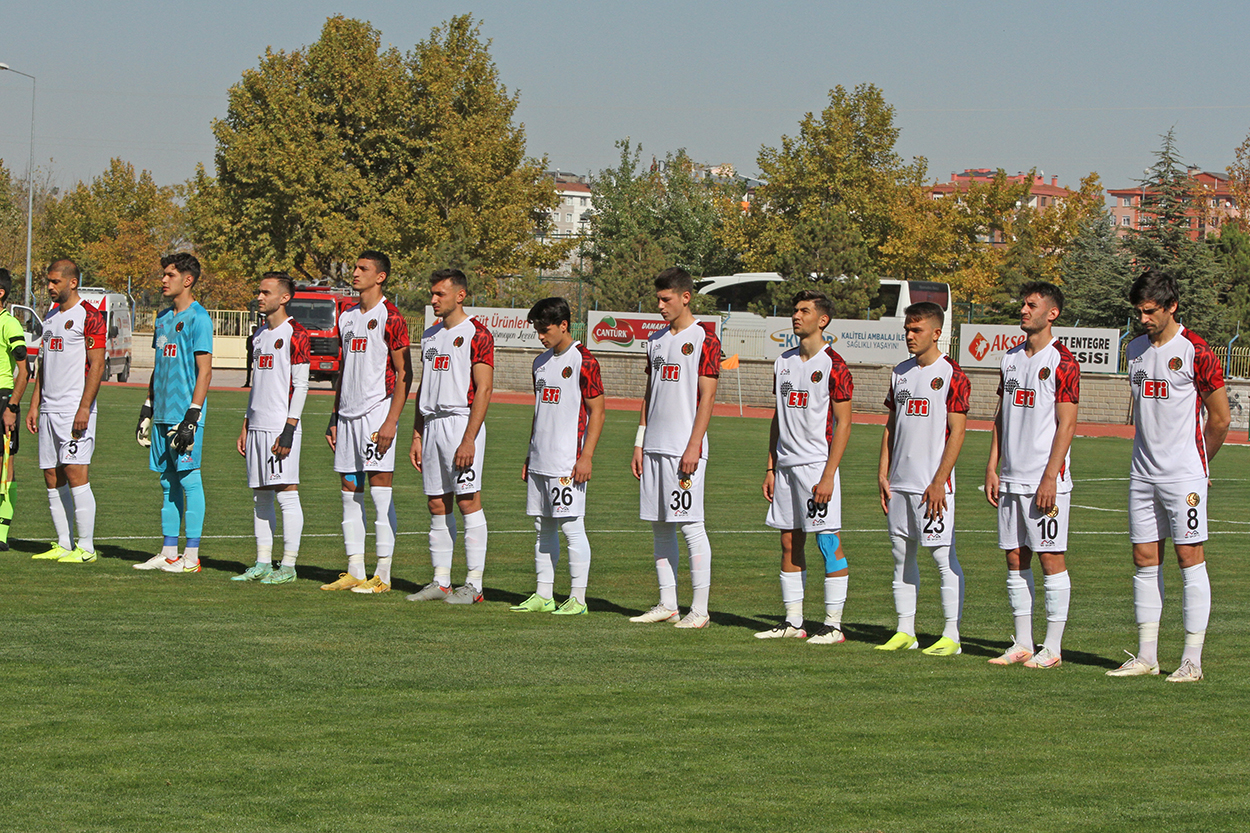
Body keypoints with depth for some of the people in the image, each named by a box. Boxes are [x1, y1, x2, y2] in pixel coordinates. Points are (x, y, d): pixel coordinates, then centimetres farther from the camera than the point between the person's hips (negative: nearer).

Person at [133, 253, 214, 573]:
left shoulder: (198, 318, -8)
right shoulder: (164, 317, 17)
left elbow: (204, 371, -13)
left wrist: (192, 416, -18)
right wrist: (147, 409, 20)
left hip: (185, 412, -8)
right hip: (163, 413, 8)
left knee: (188, 479, -6)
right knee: (168, 481, 9)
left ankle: (191, 556, -4)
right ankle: (168, 553, 13)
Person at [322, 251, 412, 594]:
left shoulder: (390, 317, -7)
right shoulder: (347, 316, 16)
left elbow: (404, 374, -10)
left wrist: (391, 421, -17)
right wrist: (335, 417, 17)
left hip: (378, 412, -8)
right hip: (349, 416, 8)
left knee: (381, 494, -7)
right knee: (350, 493, 8)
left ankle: (382, 575, -4)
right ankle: (354, 572, 13)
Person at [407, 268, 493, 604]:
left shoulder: (477, 335, -7)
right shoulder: (430, 335, 17)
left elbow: (483, 389, -13)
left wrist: (469, 440, -19)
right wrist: (417, 436, 15)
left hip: (462, 422, -7)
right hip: (432, 425, 8)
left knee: (468, 500, -7)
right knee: (437, 504, 7)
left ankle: (473, 584, -5)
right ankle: (441, 582, 12)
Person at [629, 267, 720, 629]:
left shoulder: (704, 340, -6)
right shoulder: (656, 340, 16)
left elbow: (706, 397, -10)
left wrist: (693, 447, -16)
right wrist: (639, 443, 13)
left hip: (685, 448, -7)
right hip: (655, 447, 8)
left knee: (690, 525, -8)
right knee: (660, 526, 8)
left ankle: (700, 609, -5)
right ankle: (667, 605, 13)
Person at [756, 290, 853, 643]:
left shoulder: (833, 365, -8)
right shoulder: (783, 362, 13)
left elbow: (843, 423, -11)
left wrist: (828, 475, -17)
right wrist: (771, 469, 13)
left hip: (818, 466, -7)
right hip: (787, 465, 7)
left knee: (829, 543, -5)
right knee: (789, 542, 9)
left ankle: (833, 625, -3)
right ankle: (792, 622, 15)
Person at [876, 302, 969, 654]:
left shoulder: (951, 375, -7)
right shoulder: (901, 372, 14)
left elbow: (957, 432, -10)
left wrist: (939, 482, -16)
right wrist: (883, 473, 9)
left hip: (932, 484, -7)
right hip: (900, 481, 7)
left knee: (943, 555, -5)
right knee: (902, 553, 9)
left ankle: (951, 636, -3)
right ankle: (904, 631, 15)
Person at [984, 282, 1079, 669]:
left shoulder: (1062, 362, -7)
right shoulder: (1011, 359, 14)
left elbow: (1067, 423, -11)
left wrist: (1050, 477, -16)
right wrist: (992, 468, 9)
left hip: (1045, 479, -7)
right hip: (1012, 478, 7)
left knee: (1051, 557, -4)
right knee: (1015, 558, 8)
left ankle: (1052, 648, 0)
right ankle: (1022, 643, 14)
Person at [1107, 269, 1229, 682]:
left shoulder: (1195, 351, -9)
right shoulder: (1136, 349, 10)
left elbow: (1220, 419, -3)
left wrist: (1194, 462, 7)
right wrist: (1148, 457, 16)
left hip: (1184, 475, -6)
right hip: (1142, 474, 6)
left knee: (1190, 557, -5)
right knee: (1145, 559, 6)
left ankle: (1192, 660, -3)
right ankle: (1146, 656, 11)